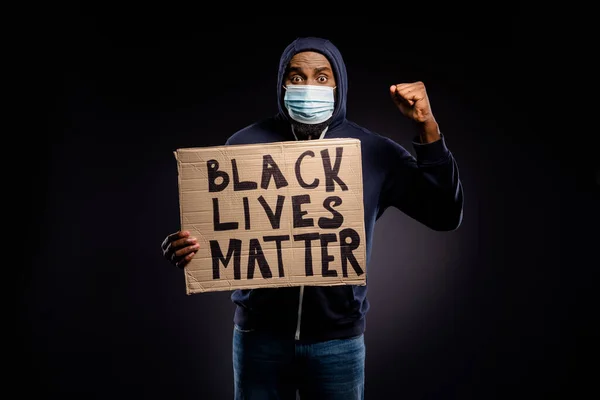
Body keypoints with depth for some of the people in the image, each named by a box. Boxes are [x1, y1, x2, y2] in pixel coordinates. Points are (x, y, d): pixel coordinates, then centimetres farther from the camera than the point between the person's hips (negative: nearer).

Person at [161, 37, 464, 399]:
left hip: (338, 339, 0)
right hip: (260, 334, 0)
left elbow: (445, 215, -5)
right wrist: (181, 248, -20)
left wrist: (427, 127, -14)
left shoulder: (373, 151, -2)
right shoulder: (245, 145, -2)